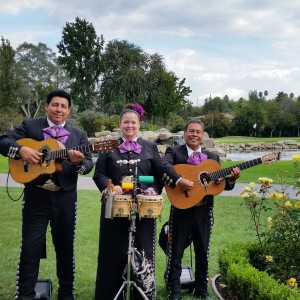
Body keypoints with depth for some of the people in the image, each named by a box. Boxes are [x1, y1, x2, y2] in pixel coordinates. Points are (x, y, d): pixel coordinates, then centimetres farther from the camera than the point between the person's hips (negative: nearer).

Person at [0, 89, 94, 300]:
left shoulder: (79, 135, 8)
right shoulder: (29, 126, 5)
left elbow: (89, 164, 1)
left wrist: (79, 162, -21)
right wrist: (21, 150, -20)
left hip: (65, 198, 2)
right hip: (36, 196, -1)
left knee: (65, 248, 12)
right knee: (30, 249, 3)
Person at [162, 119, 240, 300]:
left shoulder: (213, 157, 11)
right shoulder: (174, 151, -1)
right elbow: (165, 164, -23)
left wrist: (231, 179, -11)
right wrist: (179, 180, -37)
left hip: (204, 211, 4)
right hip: (181, 209, -3)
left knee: (203, 252, 14)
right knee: (176, 252, 5)